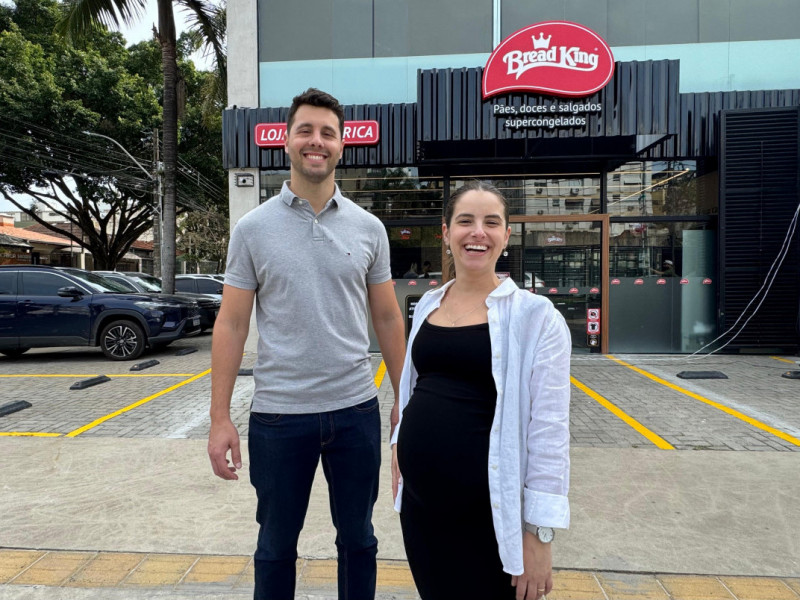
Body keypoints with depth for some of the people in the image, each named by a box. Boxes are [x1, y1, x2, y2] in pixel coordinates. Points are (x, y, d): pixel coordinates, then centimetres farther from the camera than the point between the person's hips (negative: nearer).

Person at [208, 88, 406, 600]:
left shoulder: (368, 227, 2)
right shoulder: (254, 228, -2)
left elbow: (387, 317, 6)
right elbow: (232, 324, -2)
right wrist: (220, 417, -5)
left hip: (356, 409, 2)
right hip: (278, 414, -1)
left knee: (358, 538, 18)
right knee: (276, 543, 17)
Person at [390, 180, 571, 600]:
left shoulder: (534, 315, -12)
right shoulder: (427, 304, 4)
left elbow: (549, 429, -13)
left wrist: (539, 533, -13)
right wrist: (401, 447, 17)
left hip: (489, 515, -5)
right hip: (419, 502, 5)